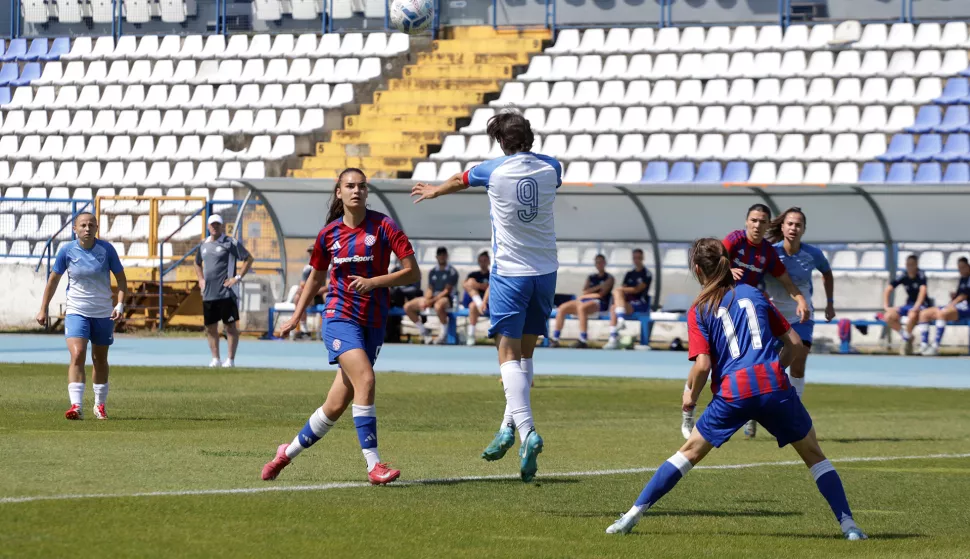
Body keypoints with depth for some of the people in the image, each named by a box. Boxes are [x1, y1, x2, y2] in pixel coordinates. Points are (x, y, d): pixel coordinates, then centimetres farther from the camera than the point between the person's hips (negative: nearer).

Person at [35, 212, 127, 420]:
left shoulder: (106, 249, -7)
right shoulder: (67, 251, -6)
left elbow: (121, 278, 2)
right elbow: (53, 279, 5)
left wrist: (120, 304, -11)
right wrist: (43, 309, 6)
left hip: (103, 313, 1)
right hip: (76, 312, -1)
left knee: (100, 360, 13)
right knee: (77, 356, -19)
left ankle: (100, 405, 30)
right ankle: (76, 405, -25)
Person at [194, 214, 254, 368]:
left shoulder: (230, 243, -4)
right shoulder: (203, 245, 14)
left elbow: (249, 258, -4)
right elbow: (197, 263, 31)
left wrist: (238, 277, -10)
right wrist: (200, 279, 15)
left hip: (226, 293, -6)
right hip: (208, 293, 6)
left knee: (230, 326, -2)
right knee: (210, 327, 7)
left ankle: (231, 359, 2)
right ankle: (215, 359, 15)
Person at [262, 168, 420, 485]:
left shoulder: (383, 226, -4)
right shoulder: (329, 233, 4)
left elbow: (413, 273, -7)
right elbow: (316, 277, 21)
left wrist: (374, 282, -19)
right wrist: (297, 316, 22)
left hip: (373, 323, 1)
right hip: (339, 317, -1)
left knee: (337, 405, 4)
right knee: (365, 380, -25)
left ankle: (289, 452, 26)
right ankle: (373, 465, -24)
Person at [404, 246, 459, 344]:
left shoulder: (452, 272, -2)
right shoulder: (432, 272, 17)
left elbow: (447, 291, -10)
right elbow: (430, 289, 12)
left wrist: (432, 301, -19)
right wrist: (425, 300, -10)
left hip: (446, 298, -7)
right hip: (433, 298, 7)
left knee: (438, 306, -44)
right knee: (408, 306, -7)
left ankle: (444, 334, -25)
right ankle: (424, 332, 3)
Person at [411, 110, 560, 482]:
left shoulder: (494, 170, -7)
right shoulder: (551, 167, 2)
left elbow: (459, 181, 15)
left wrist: (434, 191, 38)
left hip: (509, 273, -4)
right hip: (545, 271, 4)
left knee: (509, 354, -8)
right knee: (526, 352, 14)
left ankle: (526, 431, -23)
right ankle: (509, 425, 13)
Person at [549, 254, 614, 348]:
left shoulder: (609, 278, 7)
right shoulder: (591, 277, 25)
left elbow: (601, 294, -6)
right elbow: (584, 292, 11)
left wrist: (583, 295, -2)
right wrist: (597, 287, -3)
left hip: (600, 303, -7)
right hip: (585, 301, 7)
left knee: (581, 308, -39)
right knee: (562, 308, -13)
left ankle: (583, 341, -44)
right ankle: (555, 339, -18)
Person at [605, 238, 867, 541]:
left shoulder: (699, 310, 7)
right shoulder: (755, 294, 17)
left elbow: (703, 365, -4)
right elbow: (795, 344, 14)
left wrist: (691, 395, 13)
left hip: (732, 391, -1)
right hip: (774, 385, 1)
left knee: (689, 452, 13)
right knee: (814, 455, 15)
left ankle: (632, 515, 11)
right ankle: (848, 525, 7)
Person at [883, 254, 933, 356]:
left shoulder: (921, 275, -12)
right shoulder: (903, 276, -1)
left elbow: (923, 290, -28)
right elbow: (888, 290, -1)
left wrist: (916, 306, -40)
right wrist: (886, 306, -14)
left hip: (922, 305, -5)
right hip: (909, 304, 5)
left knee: (912, 315, -40)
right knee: (889, 317, -19)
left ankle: (907, 339, -16)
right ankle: (906, 337, -1)